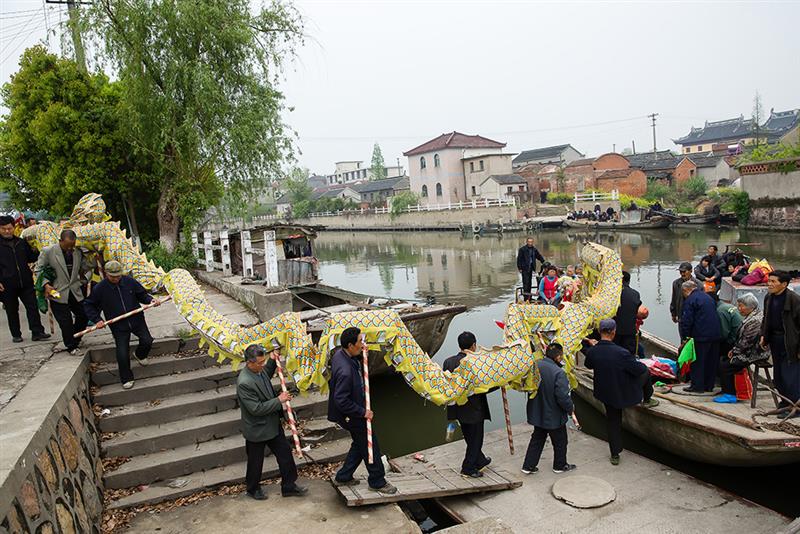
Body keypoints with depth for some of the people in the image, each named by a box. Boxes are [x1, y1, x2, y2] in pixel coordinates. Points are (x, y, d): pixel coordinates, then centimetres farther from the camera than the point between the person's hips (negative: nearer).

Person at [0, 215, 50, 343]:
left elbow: (31, 257, 20)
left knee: (32, 307, 0)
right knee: (12, 311, 10)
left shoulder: (22, 243, 8)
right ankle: (16, 335, 20)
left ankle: (37, 332, 3)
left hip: (25, 282, 3)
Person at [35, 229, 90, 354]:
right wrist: (46, 285, -13)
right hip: (58, 293, -4)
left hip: (76, 292, 4)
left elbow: (86, 266, 16)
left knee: (84, 316, 8)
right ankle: (71, 346, 18)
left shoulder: (78, 252, 1)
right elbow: (38, 270, -3)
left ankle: (75, 339, 33)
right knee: (66, 322, 0)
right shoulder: (48, 252, -10)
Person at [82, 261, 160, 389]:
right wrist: (96, 320, -7)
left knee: (147, 341, -9)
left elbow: (142, 294, 10)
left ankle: (139, 355, 28)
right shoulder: (100, 288, -8)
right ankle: (127, 379, 13)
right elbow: (88, 305, 4)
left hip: (136, 320, 2)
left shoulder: (130, 282, -4)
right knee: (122, 354, -7)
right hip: (118, 326, -2)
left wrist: (151, 300, -10)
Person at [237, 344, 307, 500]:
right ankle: (253, 488, 39)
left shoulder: (259, 370, -5)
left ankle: (289, 486, 28)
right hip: (256, 430, -8)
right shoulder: (244, 383, -31)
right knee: (255, 462, 15)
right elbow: (256, 409, -30)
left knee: (285, 453, 13)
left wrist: (272, 361, 7)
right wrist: (279, 400, -24)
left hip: (273, 424, 8)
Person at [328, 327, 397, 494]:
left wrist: (361, 355, 0)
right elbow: (342, 401, -32)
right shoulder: (345, 370, -35)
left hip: (353, 412, 10)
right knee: (370, 446, 7)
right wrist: (362, 412, -23)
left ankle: (343, 477, 36)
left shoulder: (340, 354, -5)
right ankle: (377, 482, 25)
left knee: (360, 444, 24)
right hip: (352, 416, -10)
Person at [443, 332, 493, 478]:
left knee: (470, 438, 24)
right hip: (474, 409, -6)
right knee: (475, 439, 14)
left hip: (457, 409, 6)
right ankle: (468, 468, 24)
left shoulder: (448, 362, -6)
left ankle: (480, 460, 43)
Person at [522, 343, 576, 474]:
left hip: (537, 413, 6)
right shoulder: (559, 373, -28)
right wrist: (571, 408, -7)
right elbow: (563, 397, -25)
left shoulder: (535, 365, -10)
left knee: (537, 439, 22)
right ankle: (560, 465, 37)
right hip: (553, 415, -5)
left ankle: (528, 466, 27)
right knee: (560, 441, 19)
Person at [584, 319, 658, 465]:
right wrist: (640, 363, 4)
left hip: (606, 394, 4)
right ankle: (647, 400, 44)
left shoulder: (592, 352, -16)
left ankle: (615, 455, 27)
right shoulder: (621, 353, -31)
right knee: (646, 373, 22)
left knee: (613, 422, 20)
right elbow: (639, 369, -19)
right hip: (625, 393, -4)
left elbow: (588, 365, 7)